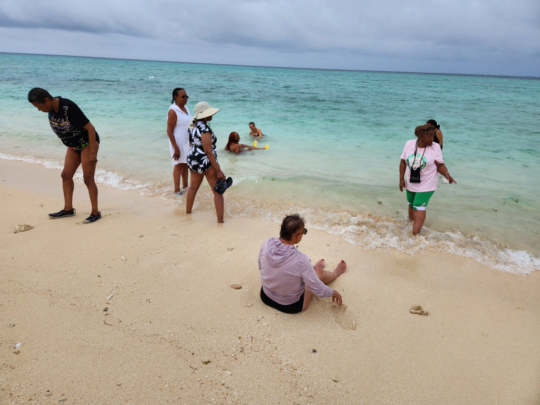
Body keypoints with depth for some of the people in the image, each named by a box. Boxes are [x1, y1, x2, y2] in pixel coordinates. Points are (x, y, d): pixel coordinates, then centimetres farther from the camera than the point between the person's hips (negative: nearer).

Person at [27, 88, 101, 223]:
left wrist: (92, 153, -24)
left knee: (88, 178, -7)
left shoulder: (68, 107, -26)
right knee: (66, 175, 8)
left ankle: (95, 213, 2)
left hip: (88, 142, -8)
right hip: (73, 145, 8)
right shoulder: (51, 109, -2)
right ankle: (68, 209, 18)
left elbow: (90, 128, -25)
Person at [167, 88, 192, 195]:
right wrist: (176, 148, -21)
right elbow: (169, 131, -18)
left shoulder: (185, 108, 7)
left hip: (187, 142, 7)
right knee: (179, 165, 1)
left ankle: (185, 186, 28)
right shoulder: (173, 111, -17)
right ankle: (177, 190, 13)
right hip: (178, 142, -7)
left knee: (186, 164, 14)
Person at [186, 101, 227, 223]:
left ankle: (188, 211, 39)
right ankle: (220, 220, 1)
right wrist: (218, 170, -23)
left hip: (193, 160, 9)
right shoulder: (204, 129, -23)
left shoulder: (193, 126, 5)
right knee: (218, 192, 1)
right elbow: (209, 152, -24)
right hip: (206, 163, -9)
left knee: (193, 187, 24)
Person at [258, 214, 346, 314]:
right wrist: (333, 292, 0)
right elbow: (318, 290, -22)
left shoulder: (266, 244, -21)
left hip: (266, 297, 4)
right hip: (290, 306, -4)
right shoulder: (300, 260, -34)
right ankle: (336, 273, 52)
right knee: (319, 271, 18)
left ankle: (312, 269, 61)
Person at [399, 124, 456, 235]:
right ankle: (410, 222, 39)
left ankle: (415, 234, -5)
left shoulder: (435, 147, -13)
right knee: (411, 204, 18)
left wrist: (447, 174, -29)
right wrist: (401, 179, -1)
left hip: (426, 184, -3)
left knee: (419, 207, -8)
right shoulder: (409, 144, -6)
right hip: (411, 183, 4)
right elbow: (403, 162, 0)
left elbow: (440, 165, -10)